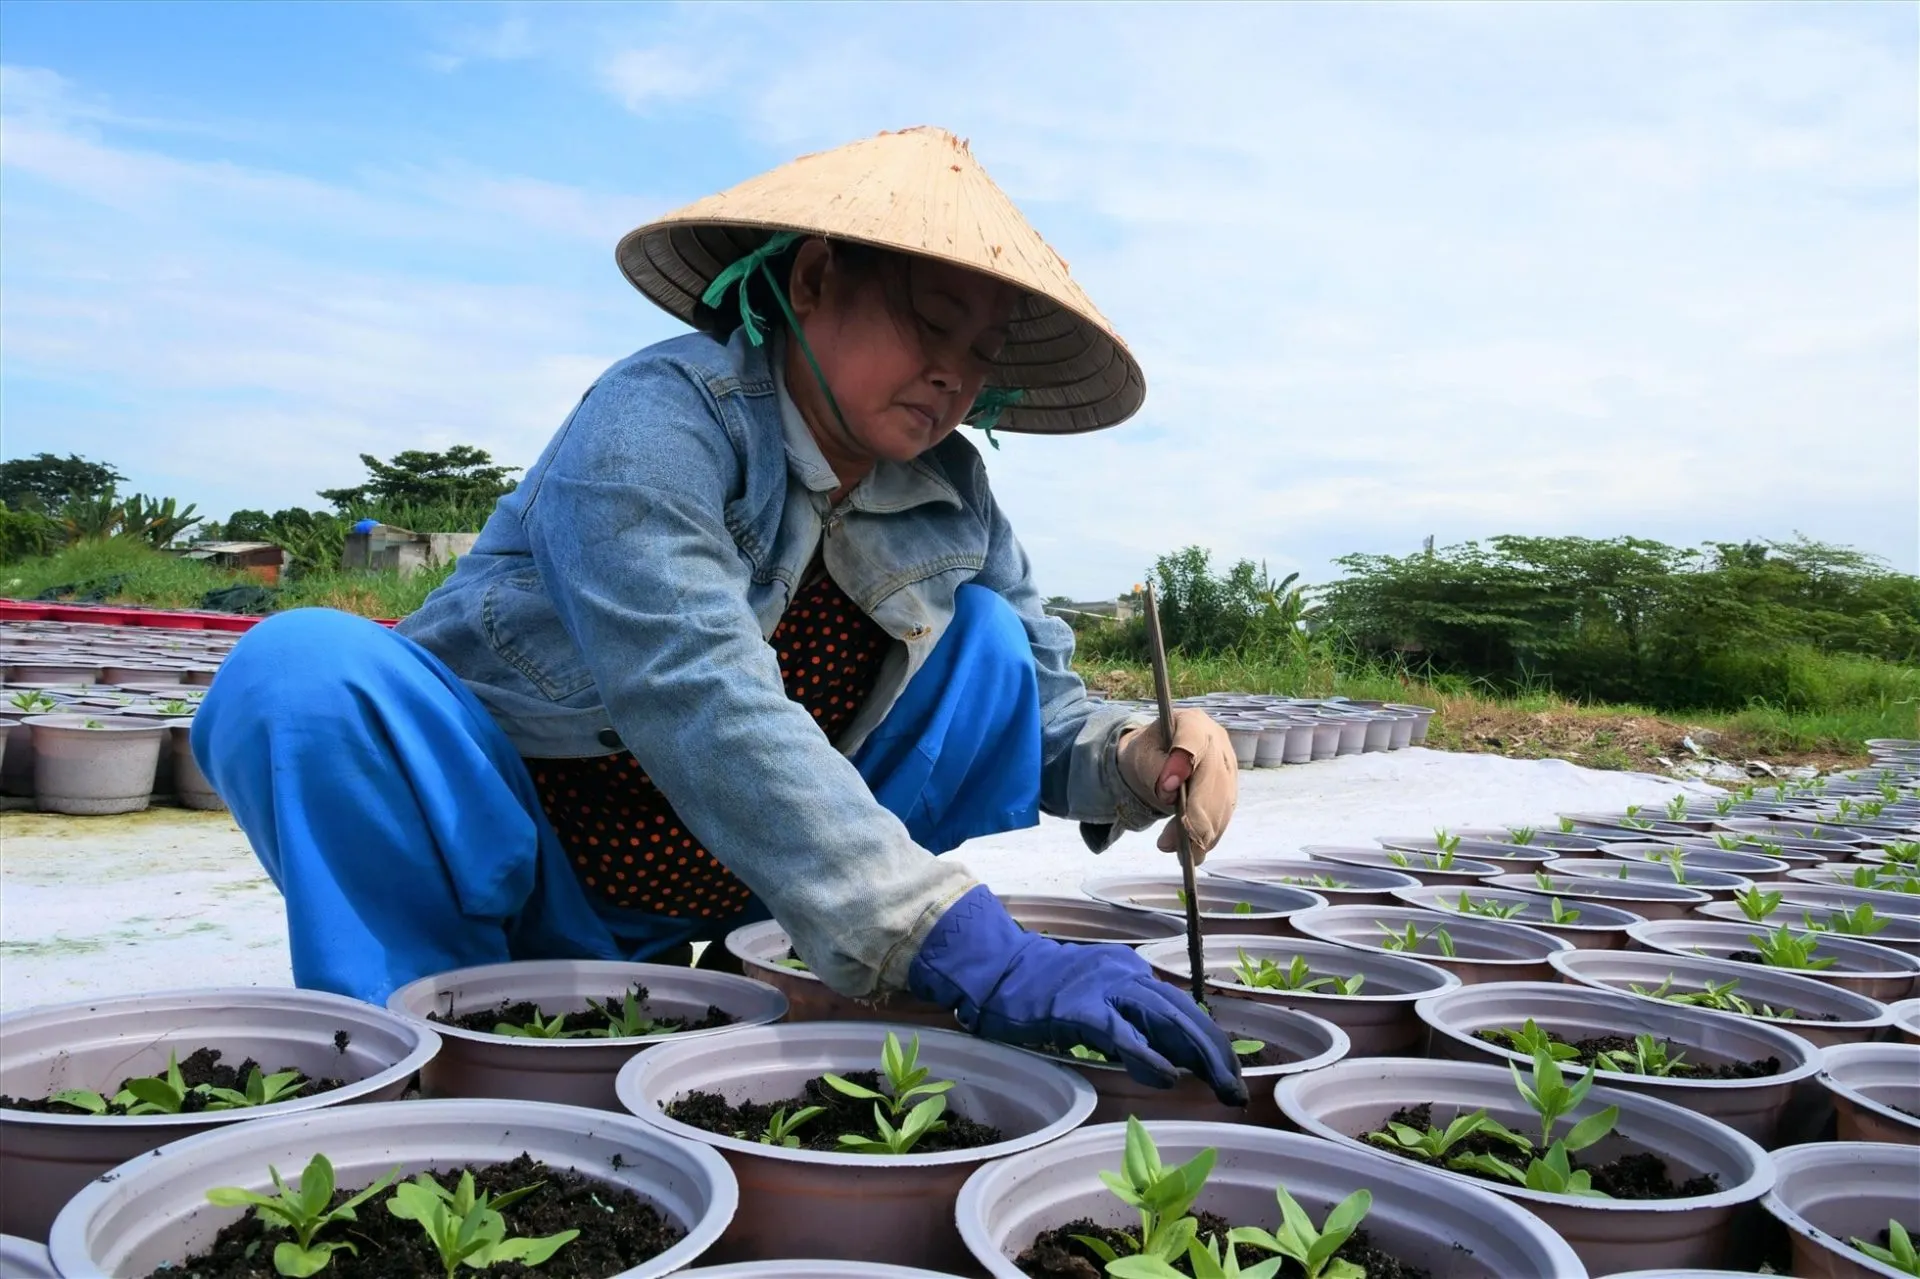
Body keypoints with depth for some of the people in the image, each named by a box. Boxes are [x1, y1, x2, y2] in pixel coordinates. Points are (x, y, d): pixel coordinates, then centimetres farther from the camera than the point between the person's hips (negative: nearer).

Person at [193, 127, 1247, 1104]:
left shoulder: (952, 502, -1)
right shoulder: (660, 415, -22)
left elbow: (1036, 711, 4)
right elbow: (704, 706, -37)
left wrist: (1131, 762, -21)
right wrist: (967, 951, -44)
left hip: (712, 915, 5)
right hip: (508, 875, -4)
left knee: (985, 639, -9)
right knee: (305, 673, -31)